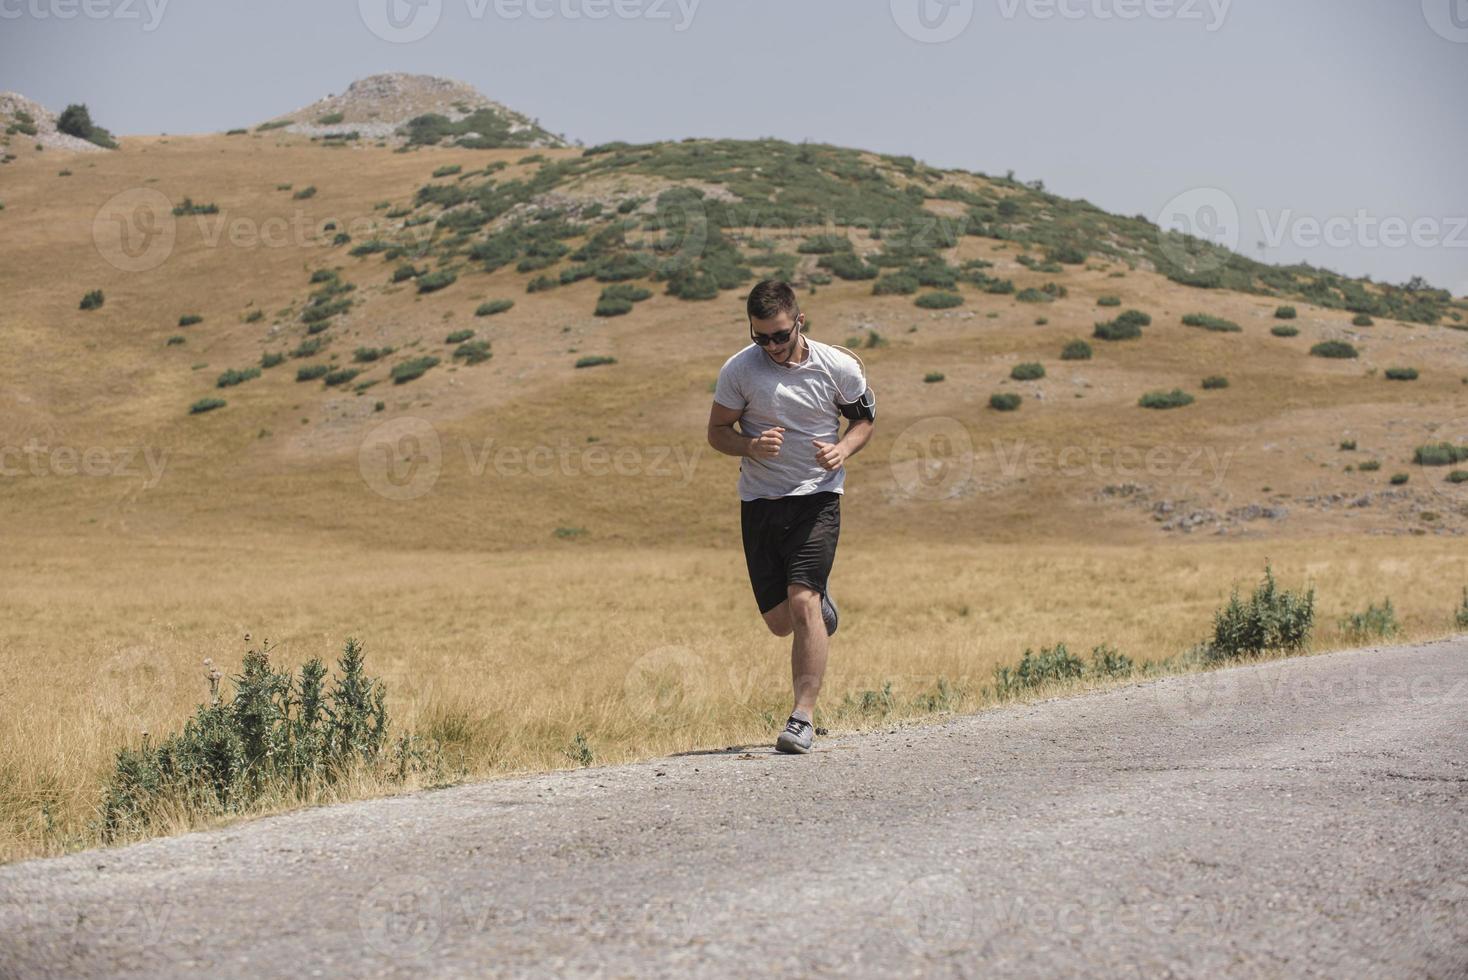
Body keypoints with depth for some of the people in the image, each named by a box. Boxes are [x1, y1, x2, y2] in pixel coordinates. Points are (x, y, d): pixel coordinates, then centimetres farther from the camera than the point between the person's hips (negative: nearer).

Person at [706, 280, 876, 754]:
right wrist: (751, 445, -19)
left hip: (817, 497, -2)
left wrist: (843, 449, -11)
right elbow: (717, 431, 3)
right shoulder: (738, 369, -6)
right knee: (780, 621, 7)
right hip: (759, 501, 2)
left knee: (801, 603, -19)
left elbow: (864, 418, 10)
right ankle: (822, 605, 43)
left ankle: (804, 715, -15)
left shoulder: (839, 366, -6)